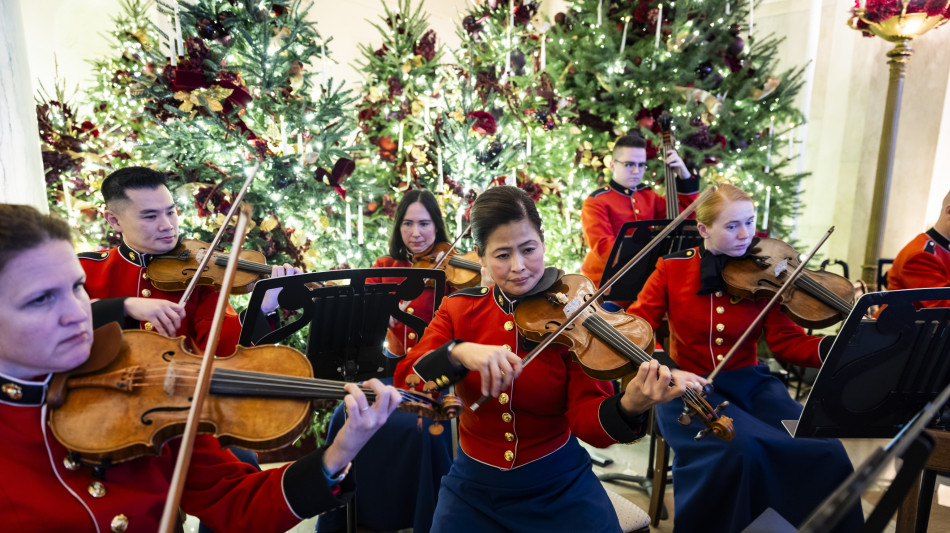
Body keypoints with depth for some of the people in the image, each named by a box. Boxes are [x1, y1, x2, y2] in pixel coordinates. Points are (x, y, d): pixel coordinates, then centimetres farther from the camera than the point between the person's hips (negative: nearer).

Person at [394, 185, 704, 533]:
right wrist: (458, 352, -33)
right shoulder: (459, 310, -5)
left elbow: (585, 419, -18)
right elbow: (405, 384, -15)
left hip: (560, 484, -1)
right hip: (473, 486, 2)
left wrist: (629, 408, -39)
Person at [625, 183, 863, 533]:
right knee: (742, 448, -31)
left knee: (825, 450, -19)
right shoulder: (672, 268, -3)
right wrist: (662, 367, -24)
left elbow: (787, 342, -3)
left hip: (749, 383, 3)